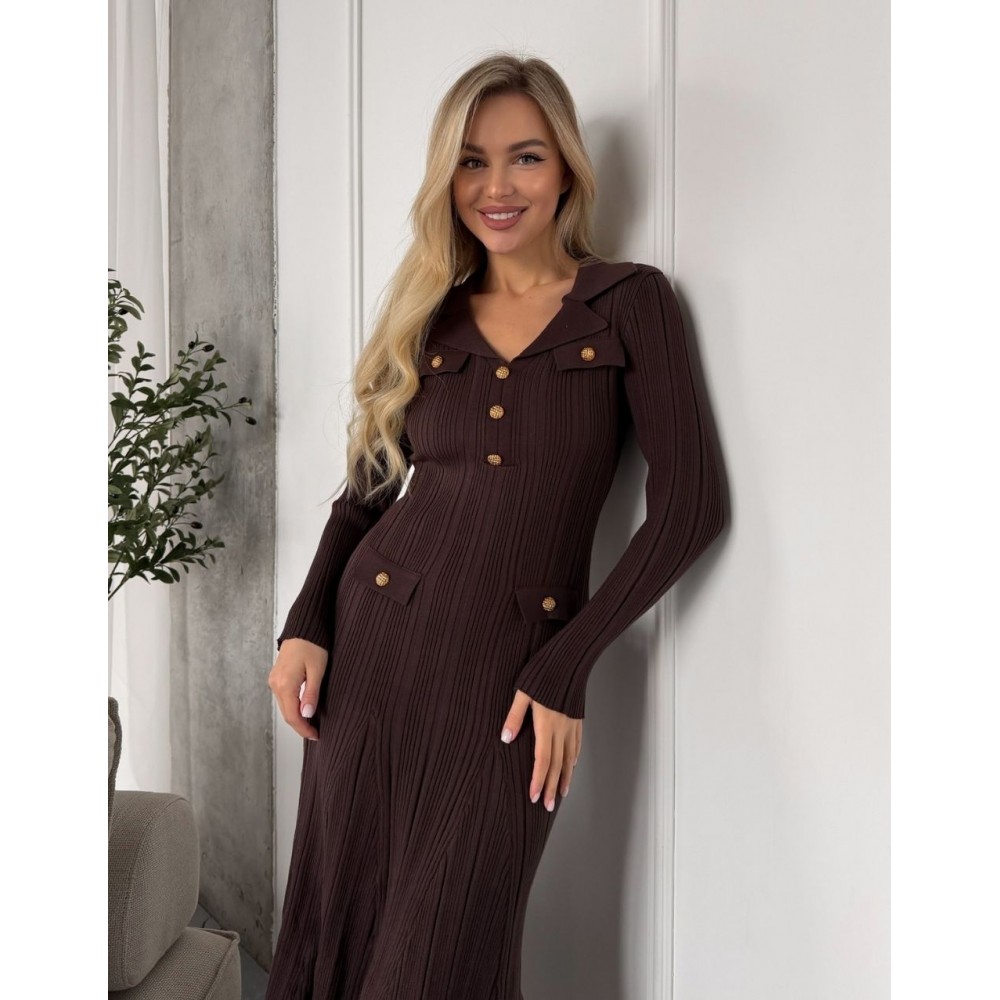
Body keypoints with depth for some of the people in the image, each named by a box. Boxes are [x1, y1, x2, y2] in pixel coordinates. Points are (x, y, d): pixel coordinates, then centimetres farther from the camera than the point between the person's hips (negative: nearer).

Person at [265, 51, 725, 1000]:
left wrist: (565, 669, -9)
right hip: (373, 644, 3)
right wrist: (304, 625, 0)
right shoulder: (429, 315, 10)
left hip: (518, 673, -3)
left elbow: (687, 505, -5)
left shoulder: (631, 301, 1)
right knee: (343, 917, 9)